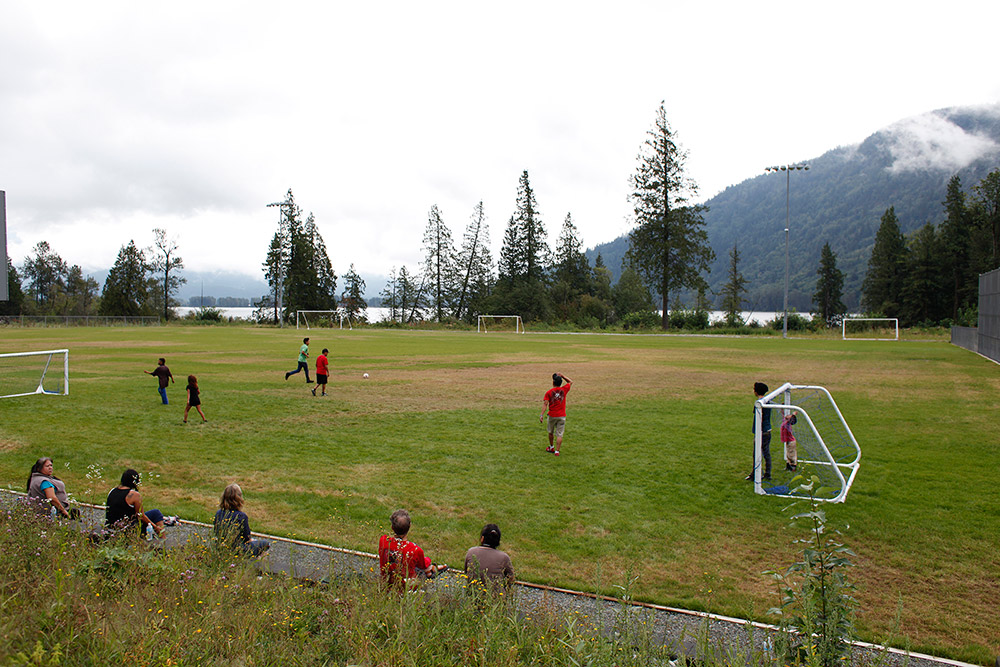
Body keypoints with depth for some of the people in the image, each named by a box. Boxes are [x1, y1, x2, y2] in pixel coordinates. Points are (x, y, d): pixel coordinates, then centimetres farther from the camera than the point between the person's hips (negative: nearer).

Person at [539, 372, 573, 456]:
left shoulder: (549, 392, -6)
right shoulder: (564, 390, -2)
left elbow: (545, 404, -14)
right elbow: (570, 382, 16)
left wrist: (542, 415, -17)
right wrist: (562, 376, 11)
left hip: (552, 416, 0)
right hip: (562, 416, 0)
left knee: (551, 432, 22)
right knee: (559, 434, 2)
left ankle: (551, 447, 37)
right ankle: (557, 451, -4)